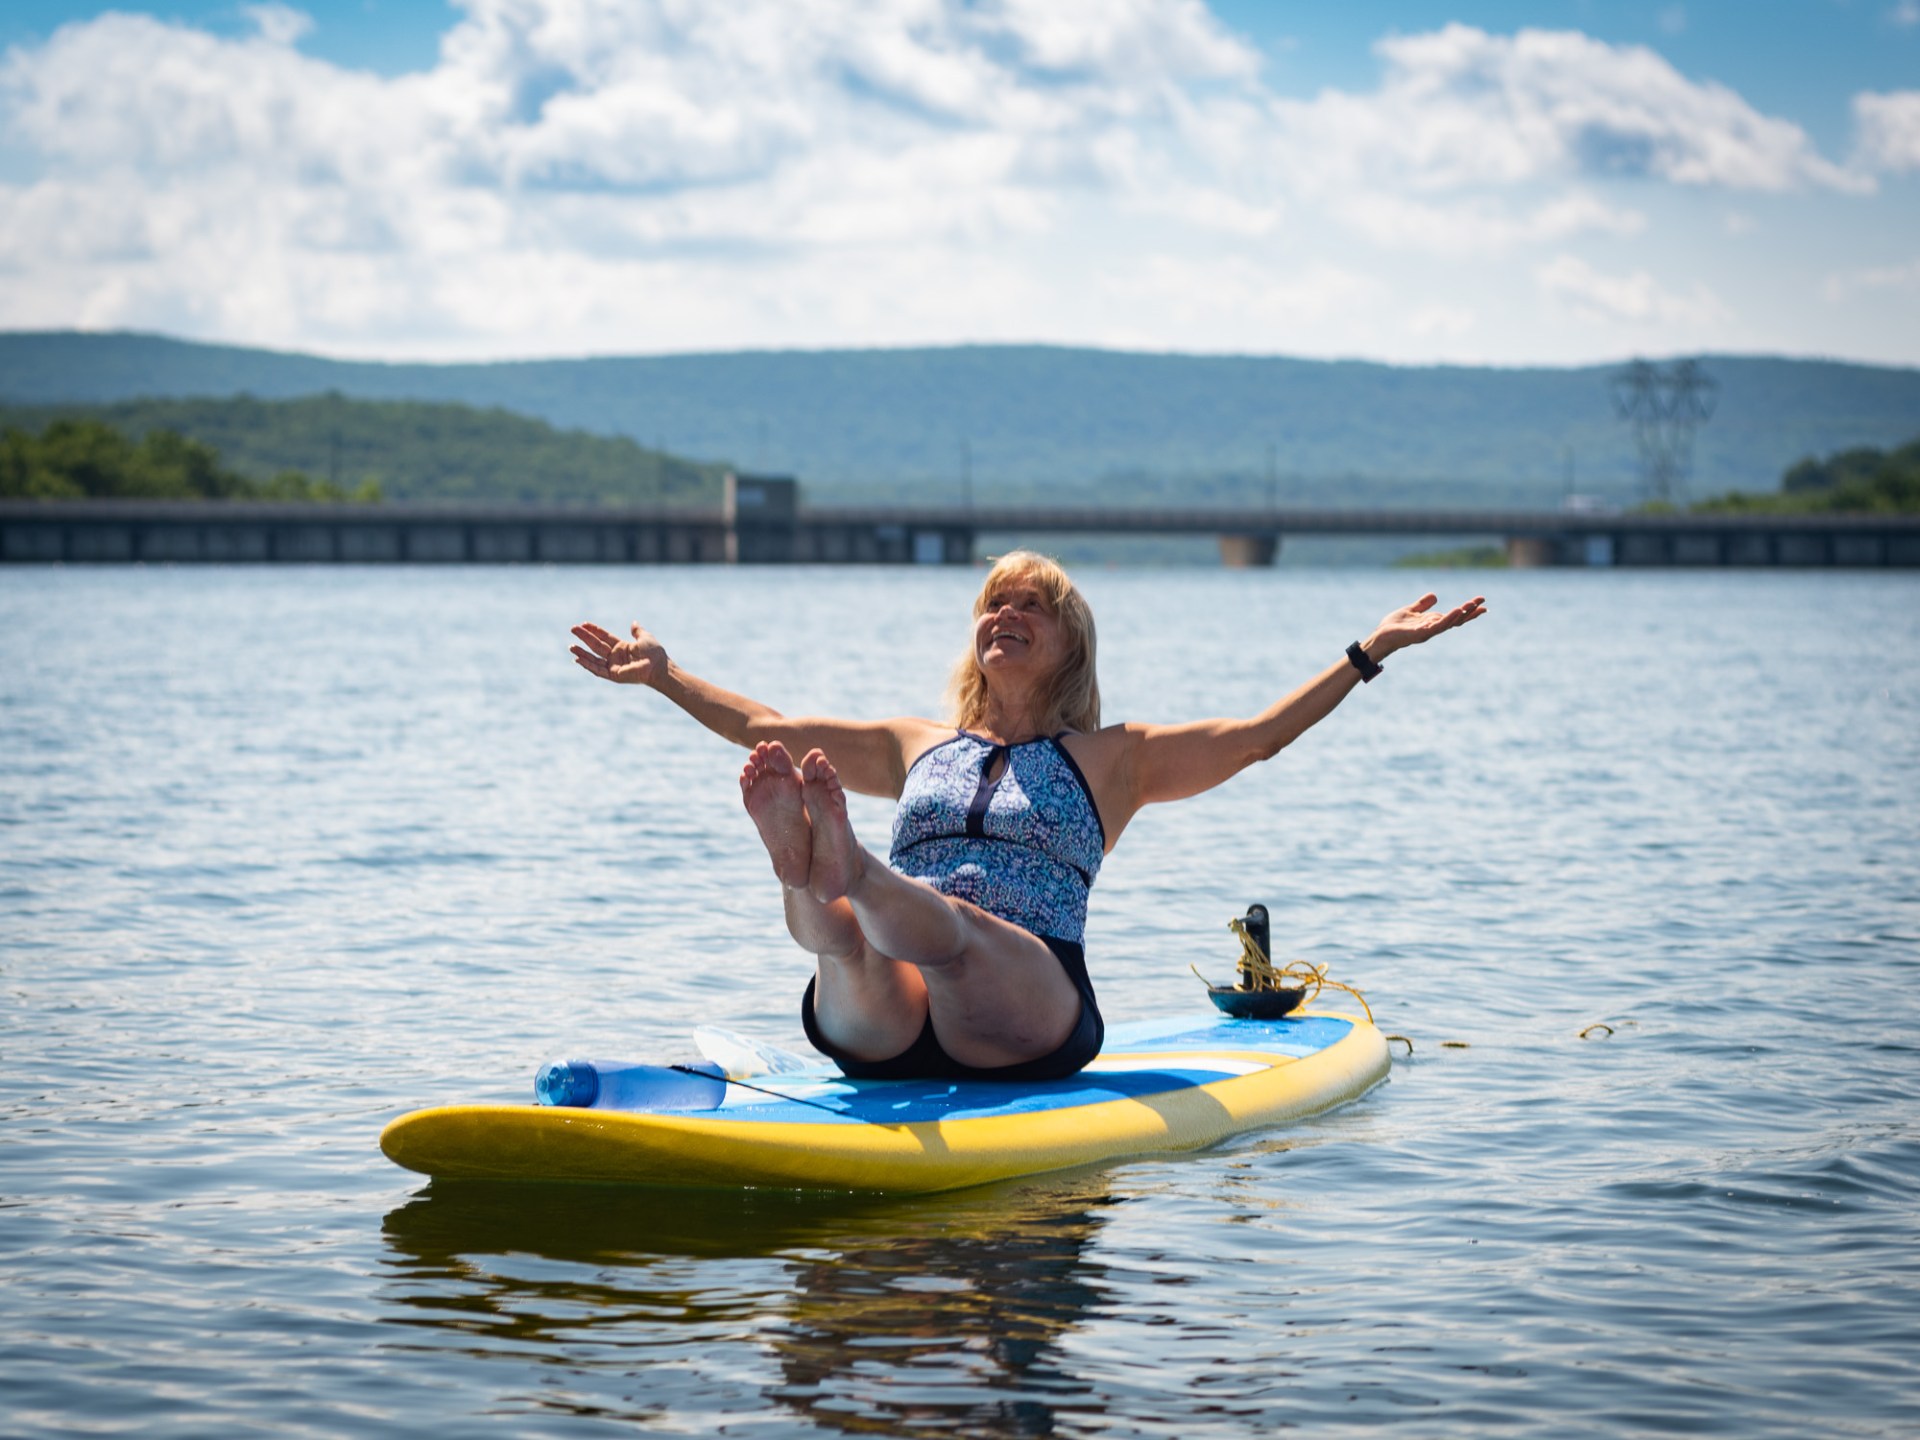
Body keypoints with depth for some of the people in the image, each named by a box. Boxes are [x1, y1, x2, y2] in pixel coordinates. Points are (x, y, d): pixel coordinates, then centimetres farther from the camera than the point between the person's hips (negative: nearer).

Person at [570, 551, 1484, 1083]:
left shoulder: (1110, 761, 20)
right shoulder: (916, 747, 30)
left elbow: (1254, 737, 11)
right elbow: (760, 728, 32)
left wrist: (1370, 652, 5)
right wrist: (663, 675, 29)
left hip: (1029, 1017, -2)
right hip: (884, 1029, 2)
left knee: (954, 928, -37)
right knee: (843, 937, -33)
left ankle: (847, 868, -66)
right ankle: (809, 877, -66)